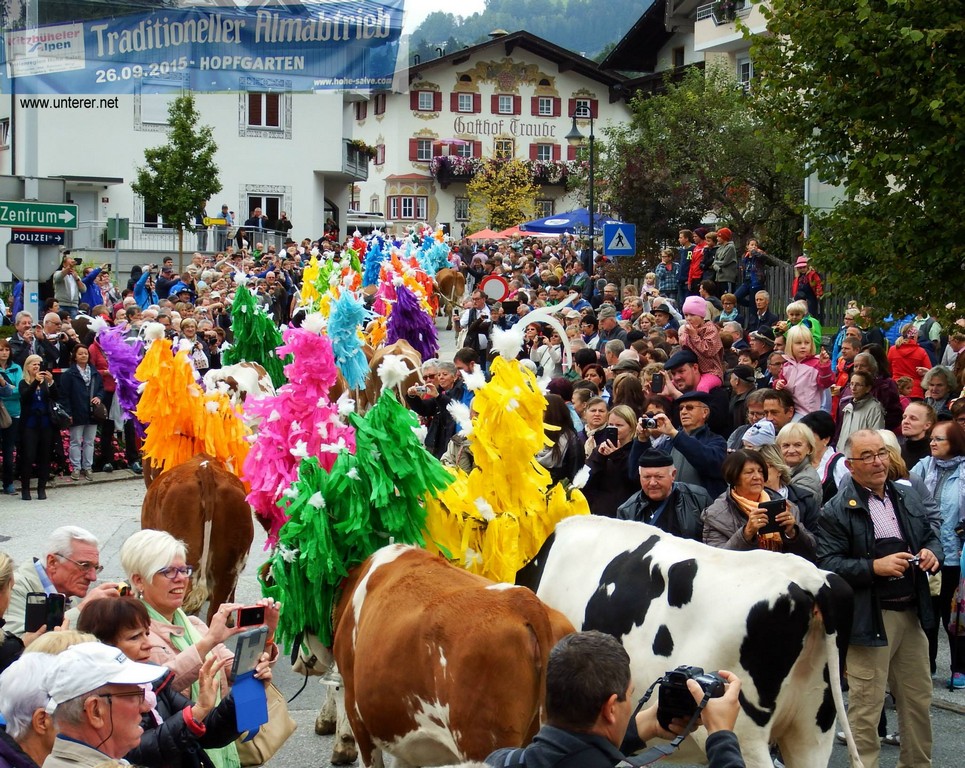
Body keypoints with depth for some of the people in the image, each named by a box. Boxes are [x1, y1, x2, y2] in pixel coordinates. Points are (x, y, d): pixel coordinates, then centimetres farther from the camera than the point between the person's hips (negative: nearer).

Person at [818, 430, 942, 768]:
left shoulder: (907, 496, 12)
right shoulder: (837, 511, -9)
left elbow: (930, 536, 21)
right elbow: (827, 565, -15)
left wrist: (932, 552, -2)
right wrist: (875, 566, -22)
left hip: (912, 612, 6)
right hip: (869, 617, -6)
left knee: (918, 699, 15)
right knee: (866, 706, -3)